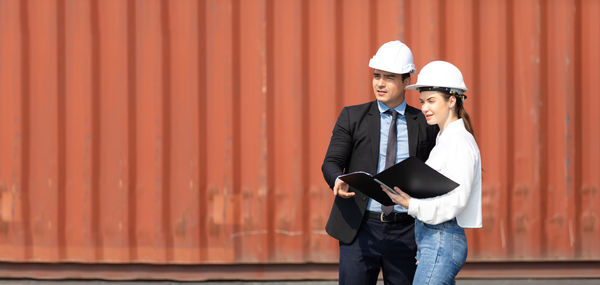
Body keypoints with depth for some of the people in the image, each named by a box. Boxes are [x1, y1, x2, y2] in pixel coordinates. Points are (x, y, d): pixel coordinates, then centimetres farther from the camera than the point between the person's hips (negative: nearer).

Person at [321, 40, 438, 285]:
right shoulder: (352, 117, 6)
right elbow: (331, 163, 2)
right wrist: (339, 181, -22)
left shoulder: (424, 124, 7)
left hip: (405, 234, 1)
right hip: (361, 229, -1)